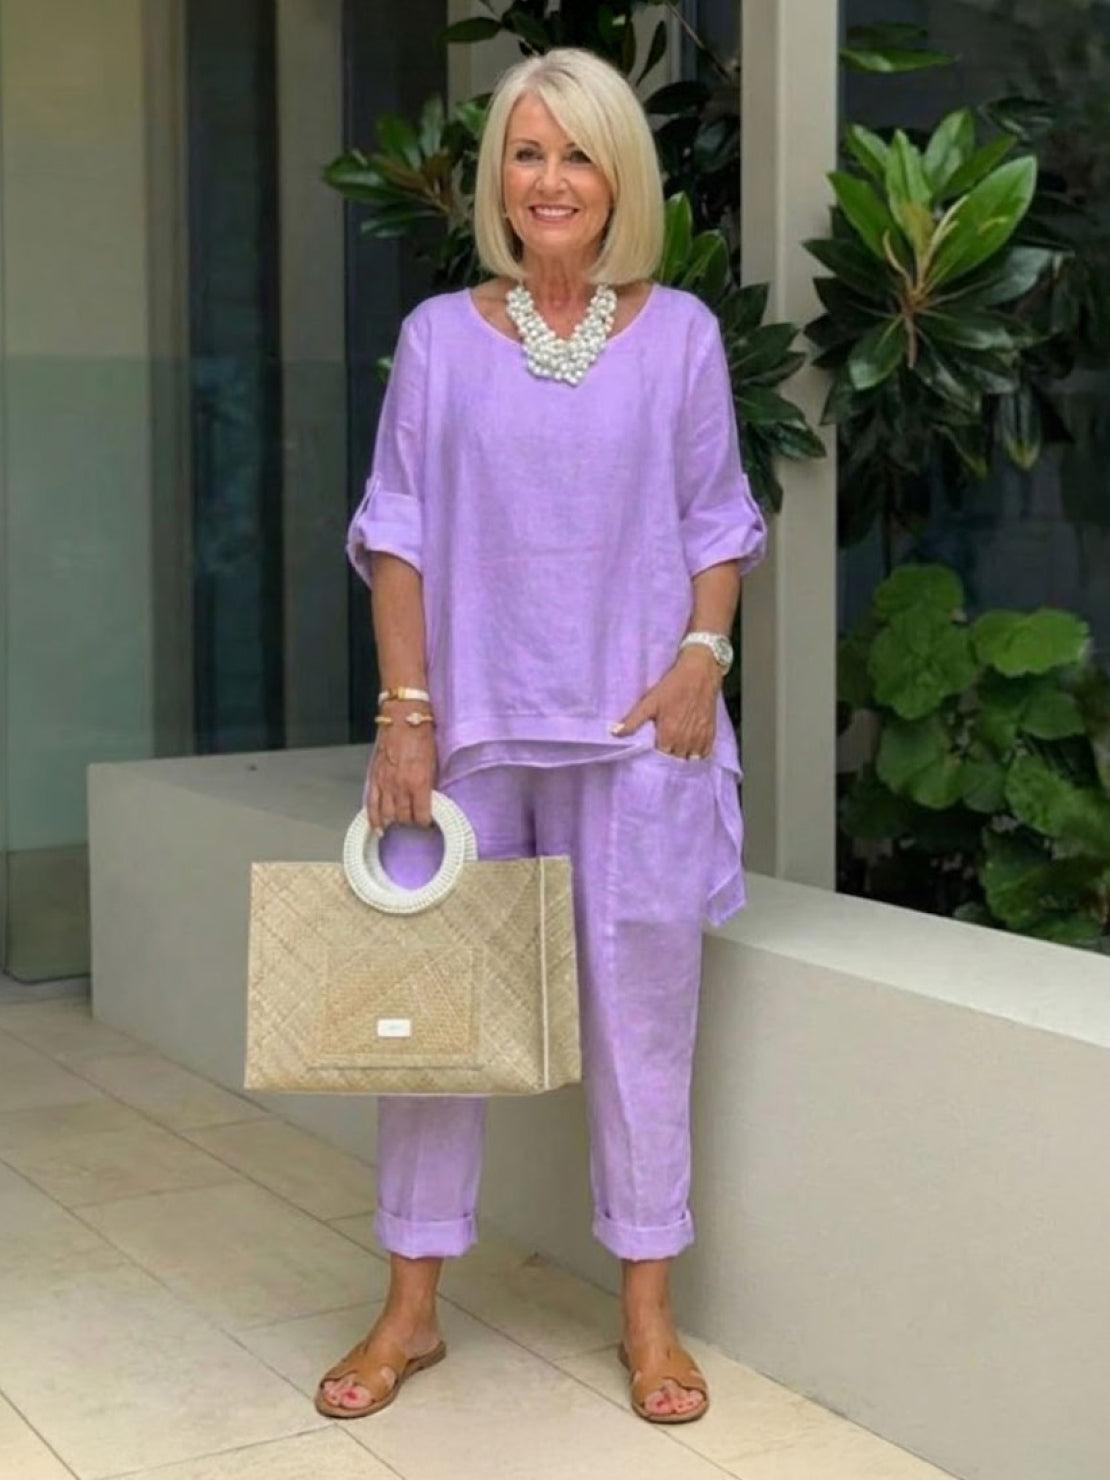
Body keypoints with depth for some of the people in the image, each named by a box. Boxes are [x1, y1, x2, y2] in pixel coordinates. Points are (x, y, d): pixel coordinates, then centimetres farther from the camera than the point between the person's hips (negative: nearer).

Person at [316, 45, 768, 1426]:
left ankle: (647, 1313, 19)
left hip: (633, 727, 0)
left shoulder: (680, 334, 3)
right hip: (471, 724, 1)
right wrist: (406, 708, -5)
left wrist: (702, 656, -7)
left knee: (641, 1008, 5)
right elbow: (399, 534, 2)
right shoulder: (438, 337, 2)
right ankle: (409, 1309, 19)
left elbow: (716, 521, 8)